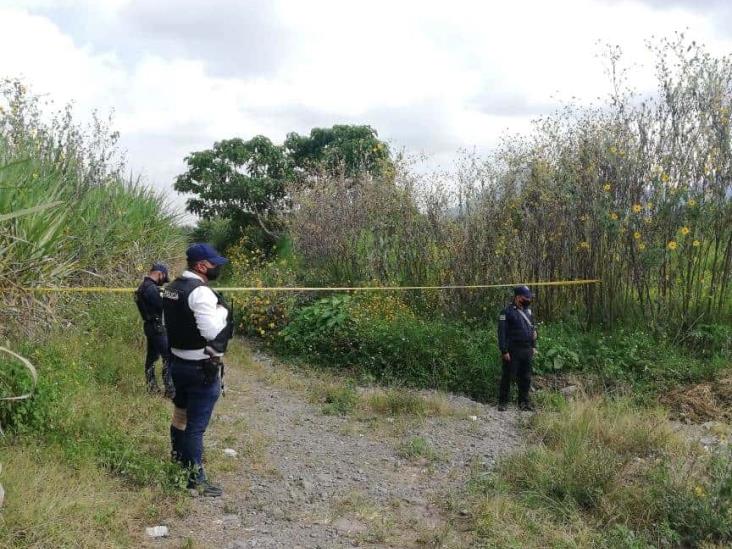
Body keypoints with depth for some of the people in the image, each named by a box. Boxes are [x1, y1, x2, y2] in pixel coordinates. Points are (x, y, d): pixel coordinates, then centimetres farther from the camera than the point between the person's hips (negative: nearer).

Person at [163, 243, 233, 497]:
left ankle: (179, 458, 40)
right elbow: (213, 332, -26)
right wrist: (223, 310, -12)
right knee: (196, 425, -1)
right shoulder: (201, 292, -22)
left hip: (178, 362, 9)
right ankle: (195, 478, 7)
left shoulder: (172, 287, 8)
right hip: (201, 368, -9)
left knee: (180, 414, 23)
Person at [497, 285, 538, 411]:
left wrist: (534, 346, 15)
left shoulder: (528, 311, 14)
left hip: (527, 351, 7)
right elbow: (502, 333, -12)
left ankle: (524, 402, 20)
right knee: (507, 377, -1)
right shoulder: (507, 312, -9)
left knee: (526, 378, 11)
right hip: (513, 351, -7)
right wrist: (504, 351, -17)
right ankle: (502, 402, 7)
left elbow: (533, 329, 22)